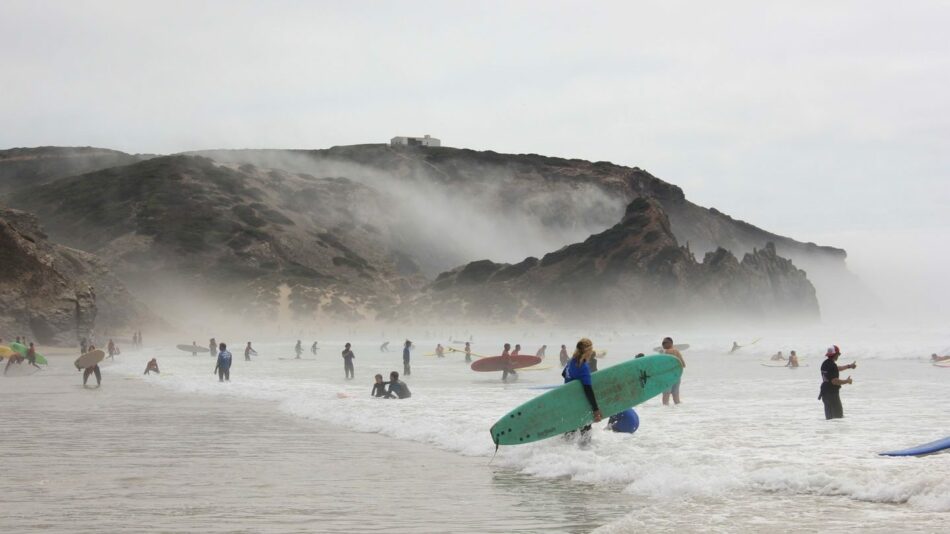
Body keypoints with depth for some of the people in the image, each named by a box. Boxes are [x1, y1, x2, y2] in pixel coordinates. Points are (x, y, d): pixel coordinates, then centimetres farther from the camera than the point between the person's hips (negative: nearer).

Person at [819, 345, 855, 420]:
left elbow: (836, 368, 30)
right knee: (838, 415, -5)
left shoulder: (825, 363, 11)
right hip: (832, 393, -9)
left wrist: (849, 366, 39)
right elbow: (834, 381, -26)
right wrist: (847, 381, -12)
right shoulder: (832, 365, -20)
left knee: (829, 416, 14)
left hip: (825, 392, 9)